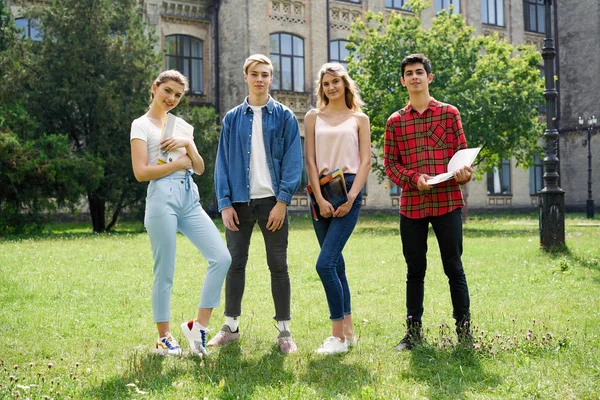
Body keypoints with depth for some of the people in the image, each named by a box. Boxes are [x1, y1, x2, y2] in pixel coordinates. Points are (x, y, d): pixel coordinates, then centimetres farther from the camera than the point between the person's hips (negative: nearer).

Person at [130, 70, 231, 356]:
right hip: (163, 198, -6)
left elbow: (199, 168, 14)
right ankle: (164, 338, 13)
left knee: (222, 258, -6)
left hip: (190, 198, 6)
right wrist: (179, 163, -5)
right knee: (165, 272, -1)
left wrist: (188, 145, -3)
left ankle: (199, 325, 5)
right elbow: (141, 172, -9)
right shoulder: (142, 125, 2)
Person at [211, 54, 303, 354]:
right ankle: (230, 327, 19)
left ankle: (284, 331, 11)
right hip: (239, 200, 2)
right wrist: (225, 203, -2)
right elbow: (223, 163, 8)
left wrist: (282, 201, -11)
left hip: (272, 200, -2)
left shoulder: (284, 116, 4)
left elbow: (293, 161, -2)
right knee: (235, 263, 7)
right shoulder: (233, 118, 10)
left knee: (278, 265, 3)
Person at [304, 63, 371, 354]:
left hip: (348, 191, -3)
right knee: (335, 264, 8)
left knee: (325, 263, -15)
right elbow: (310, 161, 5)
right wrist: (320, 199, -7)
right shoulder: (313, 117, 13)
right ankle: (348, 330, 18)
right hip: (321, 193, 4)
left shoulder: (359, 119, 9)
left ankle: (338, 335, -7)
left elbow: (365, 162, 1)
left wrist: (350, 198, -11)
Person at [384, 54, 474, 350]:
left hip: (448, 202, -1)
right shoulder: (395, 121, 10)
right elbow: (390, 162, 7)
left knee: (454, 268, 2)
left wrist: (464, 173, -15)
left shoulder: (449, 113, 7)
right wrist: (414, 178, -11)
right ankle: (413, 330, 18)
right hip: (411, 204, 2)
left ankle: (464, 329, 11)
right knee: (415, 270, 9)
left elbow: (463, 153, 7)